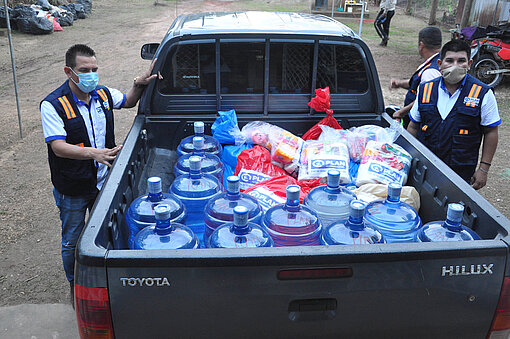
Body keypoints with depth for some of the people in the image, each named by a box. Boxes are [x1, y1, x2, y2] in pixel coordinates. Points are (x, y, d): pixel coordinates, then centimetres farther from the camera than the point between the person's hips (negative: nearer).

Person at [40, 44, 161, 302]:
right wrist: (93, 153, -42)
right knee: (72, 242, 13)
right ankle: (75, 286, 37)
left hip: (103, 181, 5)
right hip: (72, 190, -4)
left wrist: (139, 84, -3)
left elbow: (127, 102, 18)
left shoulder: (102, 94, -2)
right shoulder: (53, 104, -18)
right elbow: (58, 146, -26)